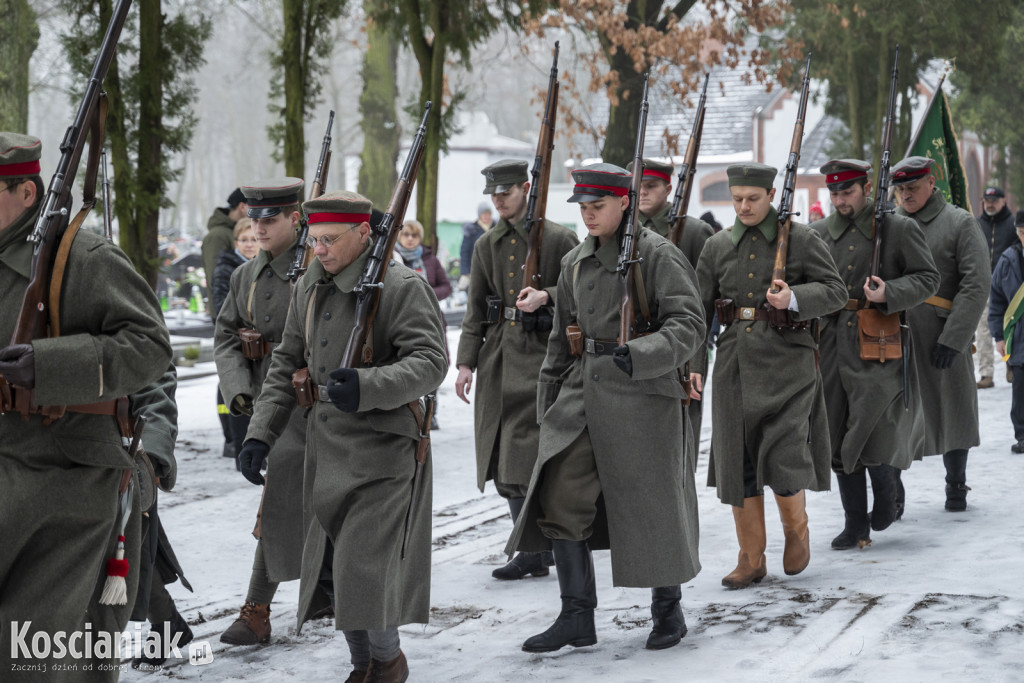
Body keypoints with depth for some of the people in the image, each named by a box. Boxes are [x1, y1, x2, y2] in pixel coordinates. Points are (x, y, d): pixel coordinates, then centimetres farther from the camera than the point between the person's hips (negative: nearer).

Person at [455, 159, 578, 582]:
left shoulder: (558, 239, -3)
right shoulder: (487, 246, 13)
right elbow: (476, 309, 13)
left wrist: (546, 296, -19)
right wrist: (466, 362, 6)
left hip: (542, 355, -6)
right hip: (498, 357, 6)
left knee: (528, 456, -12)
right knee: (503, 457, 6)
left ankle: (532, 553, -6)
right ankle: (537, 551, 14)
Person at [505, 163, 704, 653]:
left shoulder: (657, 255, -7)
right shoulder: (575, 263, 14)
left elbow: (688, 324, -16)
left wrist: (640, 355, -32)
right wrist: (548, 405, 19)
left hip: (640, 398, -6)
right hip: (582, 395, 6)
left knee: (651, 507, 2)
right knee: (560, 502, -3)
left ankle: (668, 611, 21)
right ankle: (577, 618, 5)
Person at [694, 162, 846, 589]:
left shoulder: (802, 240, 0)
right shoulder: (717, 247, 9)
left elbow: (836, 292, -1)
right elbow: (698, 307, 10)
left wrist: (794, 298, -19)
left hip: (787, 361, -4)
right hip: (735, 361, 4)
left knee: (783, 456, -11)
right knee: (738, 459, 3)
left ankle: (796, 529, 20)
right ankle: (751, 559, 12)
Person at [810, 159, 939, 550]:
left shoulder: (899, 229, -2)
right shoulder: (818, 234, 10)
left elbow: (928, 278, -1)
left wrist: (889, 294, -17)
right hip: (833, 350, 4)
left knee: (876, 434, -10)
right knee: (839, 438, 5)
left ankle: (886, 496, 20)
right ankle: (856, 524, 14)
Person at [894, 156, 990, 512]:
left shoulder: (960, 223, 0)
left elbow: (977, 284, -8)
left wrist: (953, 338, -16)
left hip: (943, 336, -3)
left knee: (952, 413, 7)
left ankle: (956, 488, 20)